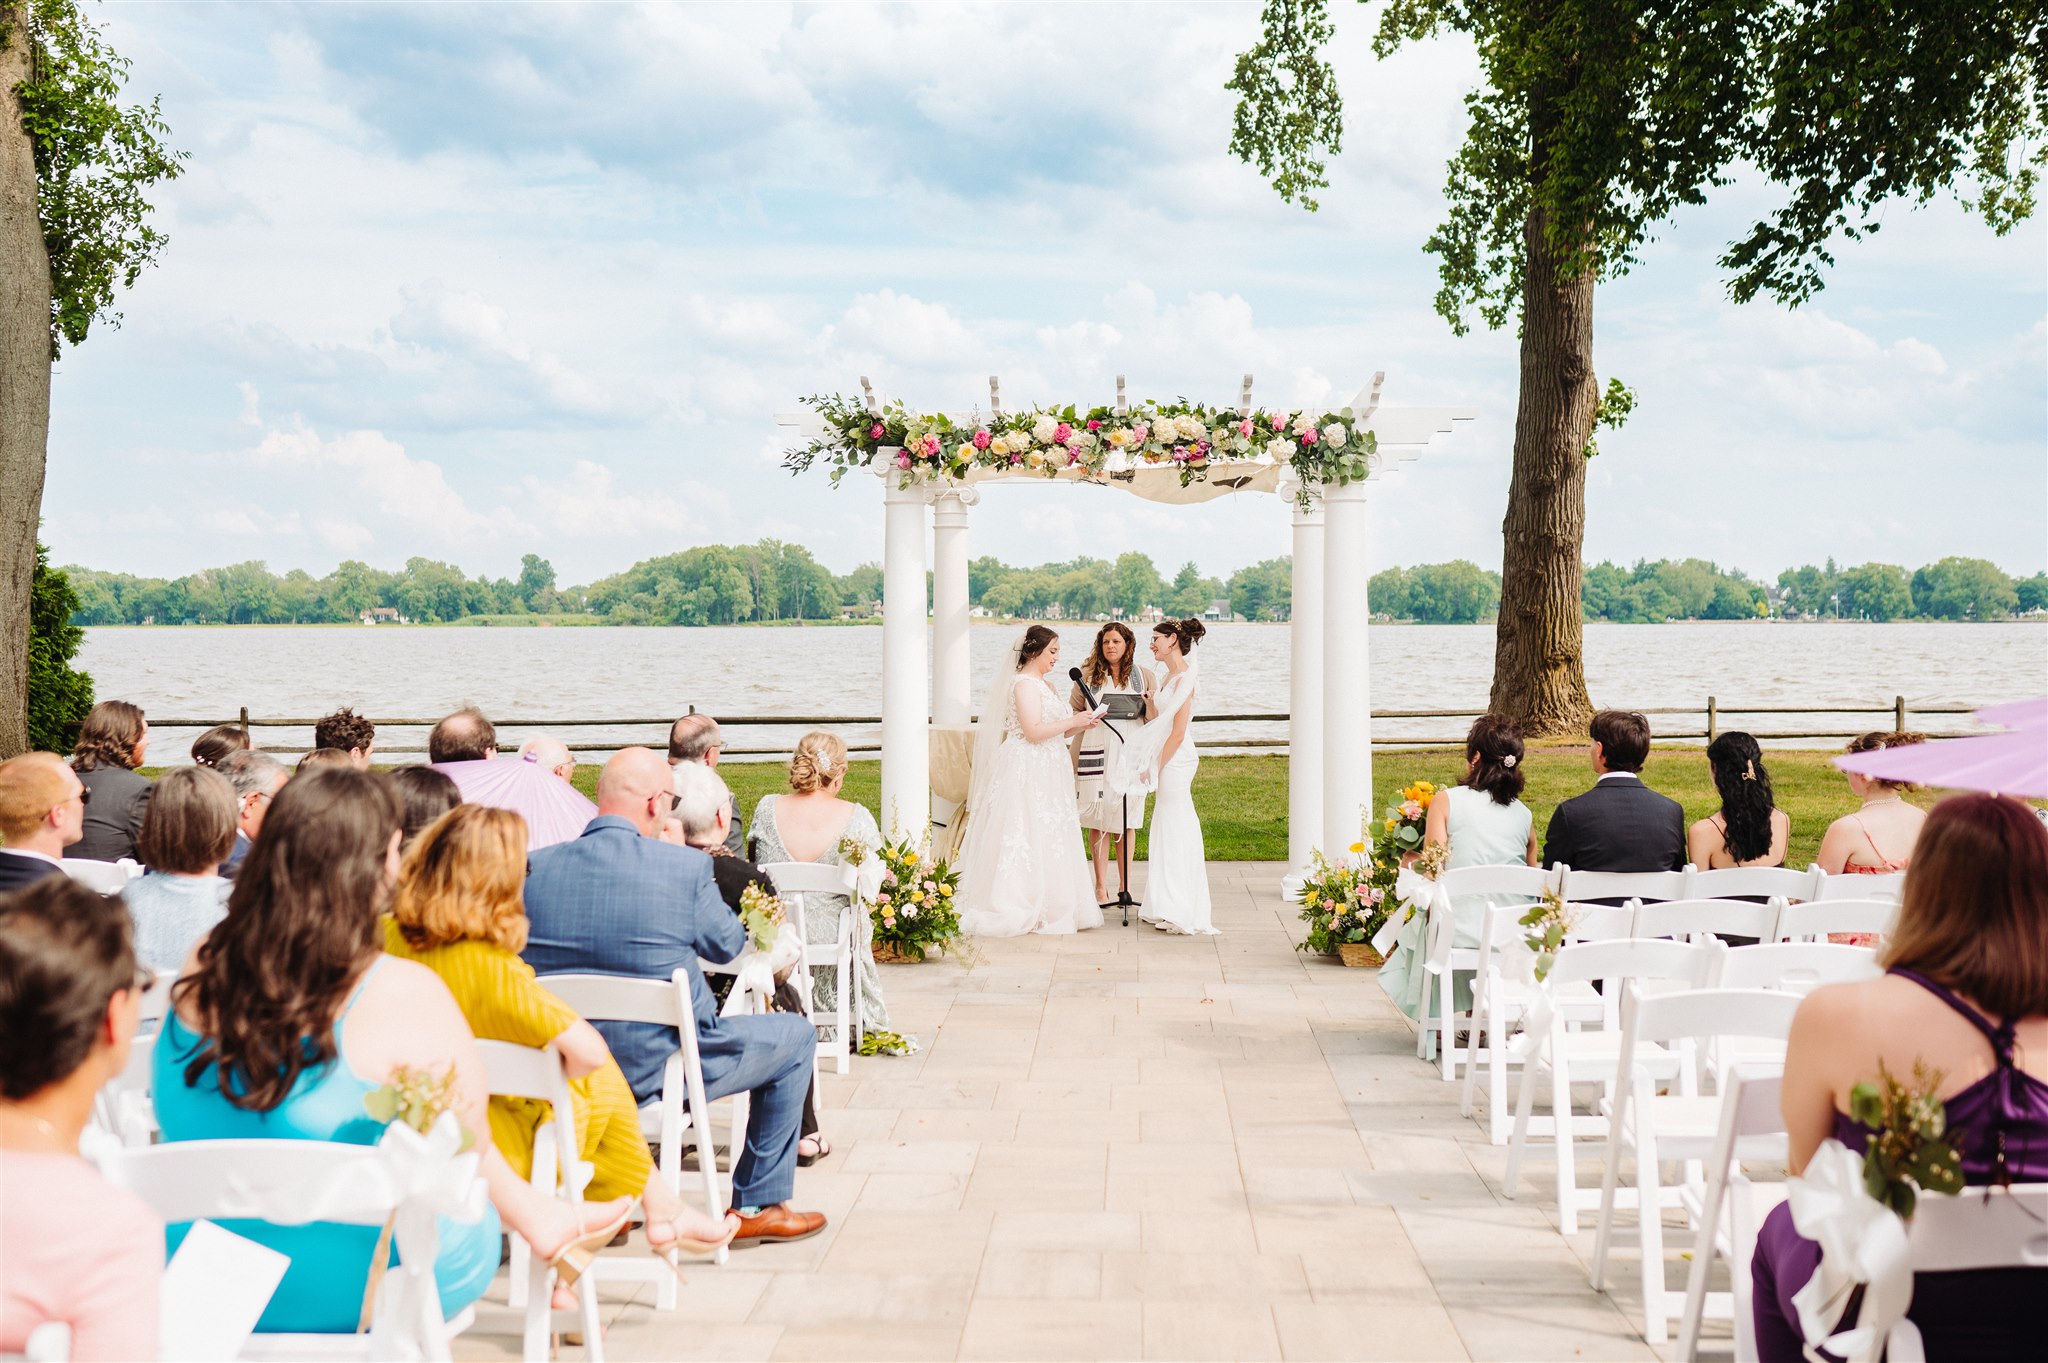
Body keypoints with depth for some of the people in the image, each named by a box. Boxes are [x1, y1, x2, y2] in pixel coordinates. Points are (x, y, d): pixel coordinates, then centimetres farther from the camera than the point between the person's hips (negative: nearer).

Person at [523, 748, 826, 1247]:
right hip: (657, 1066, -5)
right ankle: (759, 1206, 23)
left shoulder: (536, 866, -6)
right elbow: (727, 944, 1)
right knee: (795, 1037, 19)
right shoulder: (685, 866, -16)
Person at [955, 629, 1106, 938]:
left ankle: (1044, 906, 14)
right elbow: (1033, 731, -21)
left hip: (1046, 771, 10)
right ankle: (1020, 907, -3)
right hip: (1027, 770, -10)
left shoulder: (1044, 684, 17)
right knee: (1029, 837, -7)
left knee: (1049, 837, 10)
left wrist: (1082, 724, 4)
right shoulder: (1025, 683, -13)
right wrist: (1072, 721, -14)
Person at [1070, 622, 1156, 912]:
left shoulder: (1144, 676, 9)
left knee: (1127, 822, 4)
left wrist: (1150, 707, -13)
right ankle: (1101, 889, 3)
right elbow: (1073, 710, 12)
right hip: (1097, 755, -1)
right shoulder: (1089, 675, 8)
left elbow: (1156, 718, 8)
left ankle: (1125, 888, 11)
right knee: (1099, 822, -2)